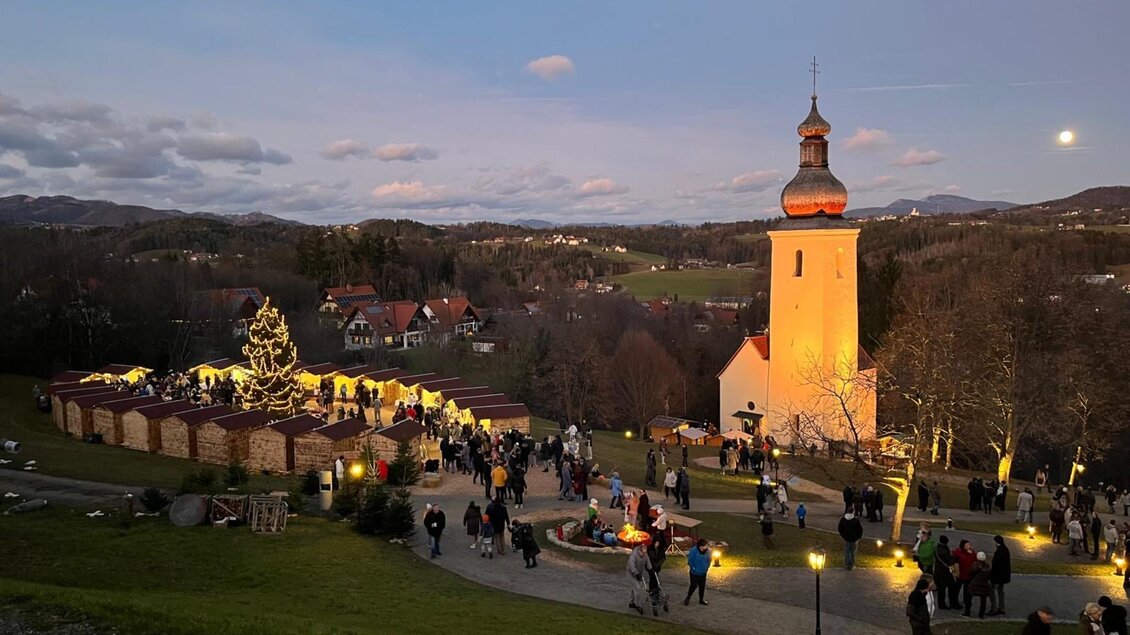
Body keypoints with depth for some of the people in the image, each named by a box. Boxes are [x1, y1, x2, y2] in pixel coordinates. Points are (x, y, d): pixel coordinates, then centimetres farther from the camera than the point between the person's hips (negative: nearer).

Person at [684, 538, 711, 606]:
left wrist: (707, 568, 1)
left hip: (703, 573, 4)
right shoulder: (693, 551, -23)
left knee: (702, 586, 13)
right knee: (693, 586, 1)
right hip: (694, 573, -4)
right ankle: (687, 599, 22)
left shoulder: (707, 551, -10)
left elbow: (708, 560, 7)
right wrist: (694, 568, -12)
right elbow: (689, 561, -14)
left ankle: (701, 600, 30)